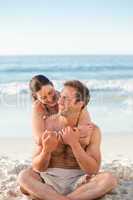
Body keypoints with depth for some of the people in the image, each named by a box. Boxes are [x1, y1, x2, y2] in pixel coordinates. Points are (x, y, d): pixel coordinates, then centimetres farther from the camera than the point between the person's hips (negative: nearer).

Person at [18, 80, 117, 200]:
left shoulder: (92, 130, -5)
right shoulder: (46, 125, -4)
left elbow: (93, 170, -12)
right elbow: (37, 167, -4)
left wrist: (74, 143, -22)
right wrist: (46, 150, -26)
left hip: (78, 184, 0)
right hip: (49, 182, 0)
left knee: (110, 179, -27)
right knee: (24, 176, -29)